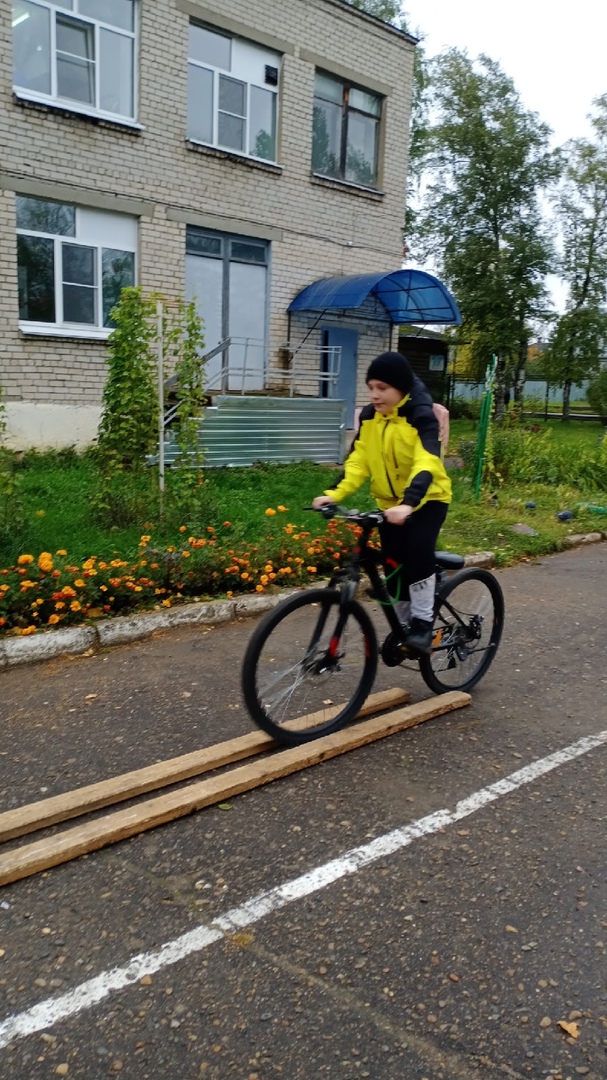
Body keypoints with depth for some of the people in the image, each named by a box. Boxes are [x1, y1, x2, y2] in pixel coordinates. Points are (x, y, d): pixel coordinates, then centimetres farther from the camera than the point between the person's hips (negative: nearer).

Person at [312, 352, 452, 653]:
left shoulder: (421, 416, -20)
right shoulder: (368, 416, -3)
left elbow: (426, 465, -32)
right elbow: (357, 461, -7)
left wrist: (408, 503, -47)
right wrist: (334, 493, -22)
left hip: (427, 498, -5)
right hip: (389, 502, 5)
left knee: (417, 552, -26)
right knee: (393, 565, 4)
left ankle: (423, 622, -12)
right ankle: (403, 626, 22)